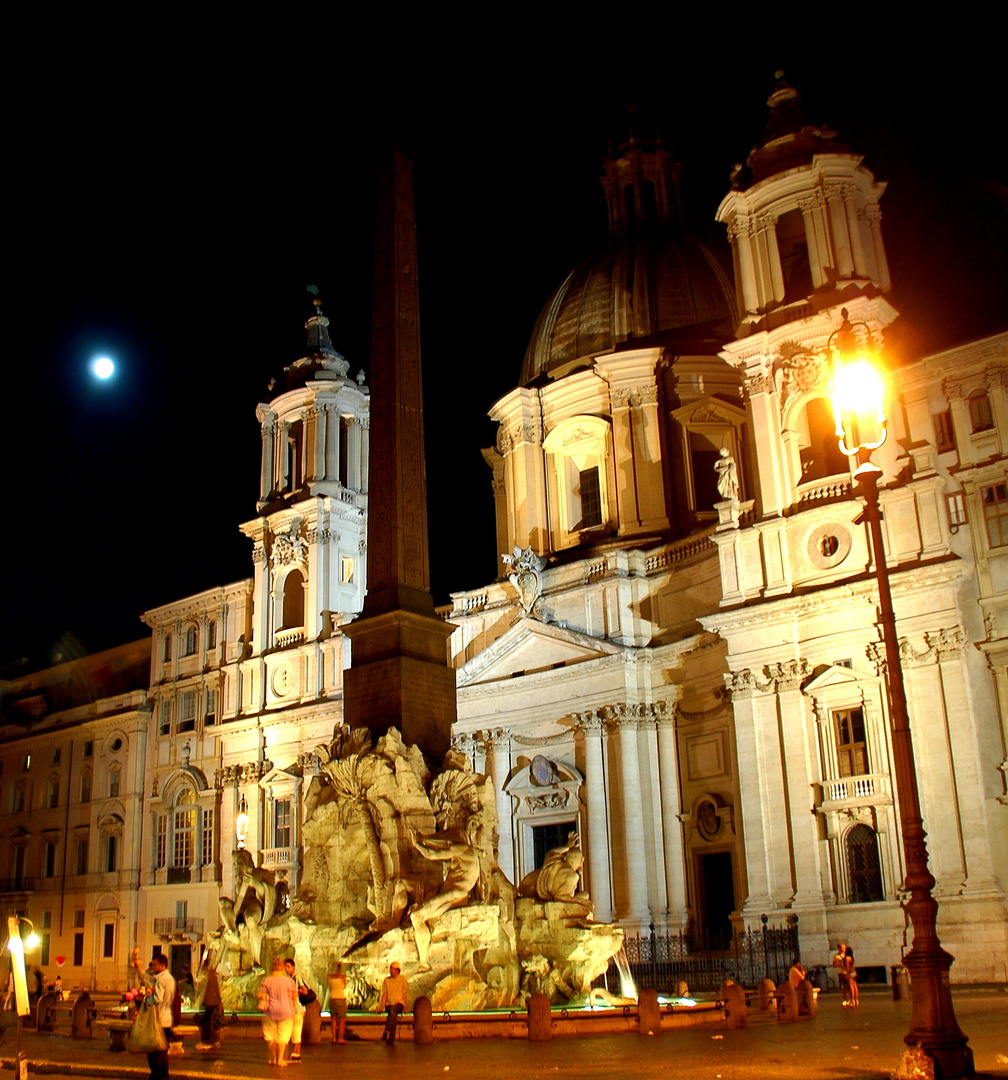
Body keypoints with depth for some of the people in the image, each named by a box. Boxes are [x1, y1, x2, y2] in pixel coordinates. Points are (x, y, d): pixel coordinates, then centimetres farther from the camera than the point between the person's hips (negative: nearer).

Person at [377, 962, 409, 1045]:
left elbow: (405, 994, 4)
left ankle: (386, 1032, -40)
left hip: (399, 1003, -2)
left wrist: (405, 1007, -3)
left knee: (392, 1009, -36)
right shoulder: (387, 980, 12)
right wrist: (381, 1007, -1)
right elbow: (384, 994, 8)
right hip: (389, 1003, 2)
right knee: (394, 1014, -30)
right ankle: (391, 1039, -30)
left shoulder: (402, 979, 6)